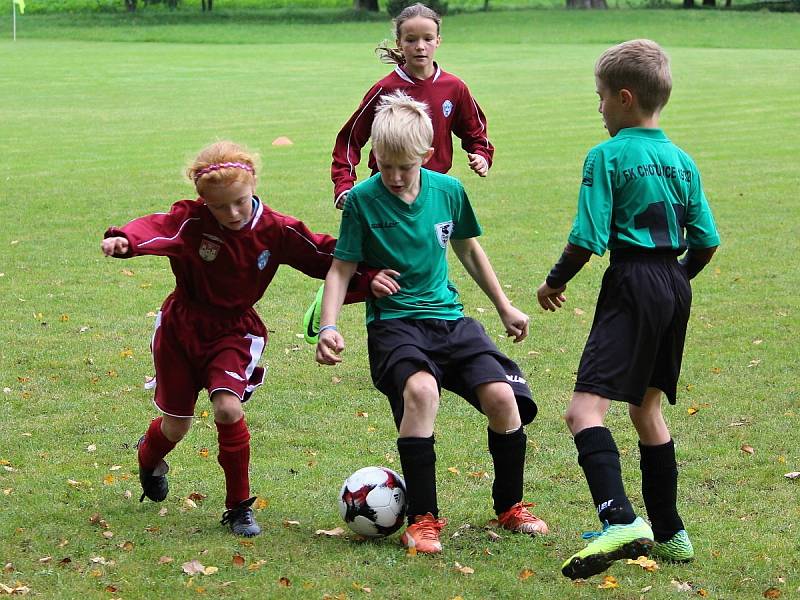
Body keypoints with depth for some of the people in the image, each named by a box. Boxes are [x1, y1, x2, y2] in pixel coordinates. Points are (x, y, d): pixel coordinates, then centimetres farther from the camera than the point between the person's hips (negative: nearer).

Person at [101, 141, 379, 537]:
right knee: (175, 426, 12)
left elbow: (327, 256, -8)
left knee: (228, 408, -25)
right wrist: (124, 240, -65)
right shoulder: (192, 220, -22)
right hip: (181, 326, 0)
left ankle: (239, 507, -5)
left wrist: (369, 280, -23)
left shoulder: (276, 231, -15)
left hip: (233, 330, 0)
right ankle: (148, 459, 52)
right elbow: (157, 228, -43)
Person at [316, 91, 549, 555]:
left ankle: (511, 507, 10)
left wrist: (505, 307, 25)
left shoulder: (448, 191, 2)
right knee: (420, 389, -34)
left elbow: (468, 248, 19)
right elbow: (341, 268, -1)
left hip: (449, 317, 4)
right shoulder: (362, 199, -7)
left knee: (502, 396, -16)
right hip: (394, 321, -4)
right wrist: (329, 327, -15)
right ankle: (423, 520, -22)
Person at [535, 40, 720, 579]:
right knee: (646, 407, 20)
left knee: (586, 407, -16)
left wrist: (555, 283, 3)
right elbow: (706, 241, 11)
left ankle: (619, 520, -36)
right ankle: (669, 533, 24)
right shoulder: (682, 161, 11)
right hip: (675, 286, 8)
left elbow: (587, 239, -13)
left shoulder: (608, 156, -9)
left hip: (632, 285, -8)